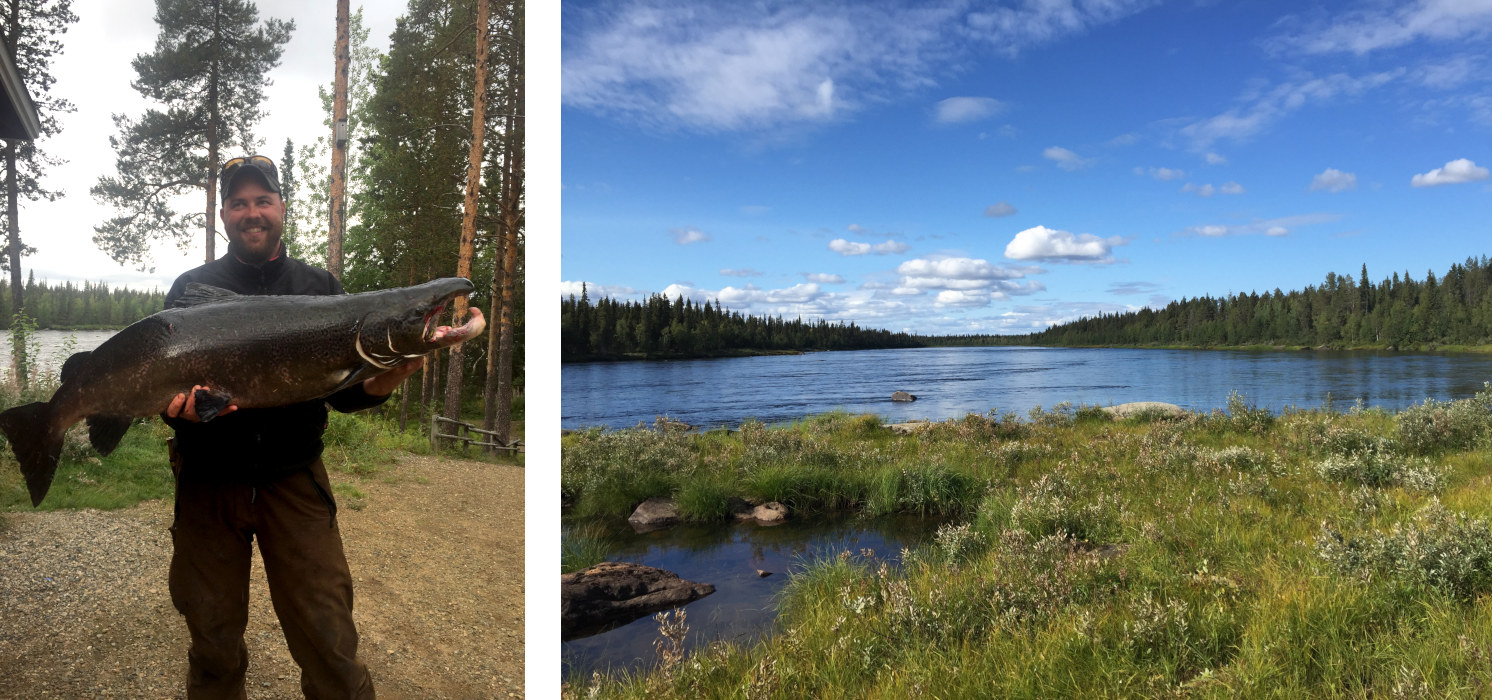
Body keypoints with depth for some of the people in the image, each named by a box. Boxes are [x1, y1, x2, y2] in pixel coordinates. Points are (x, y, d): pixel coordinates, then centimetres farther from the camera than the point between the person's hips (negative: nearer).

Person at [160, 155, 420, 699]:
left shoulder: (320, 289, 6)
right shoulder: (191, 288, 5)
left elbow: (342, 389, 1)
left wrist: (378, 385, -21)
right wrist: (177, 404, -22)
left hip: (294, 481, 0)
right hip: (210, 484, 1)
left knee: (330, 647, -5)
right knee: (214, 649, 13)